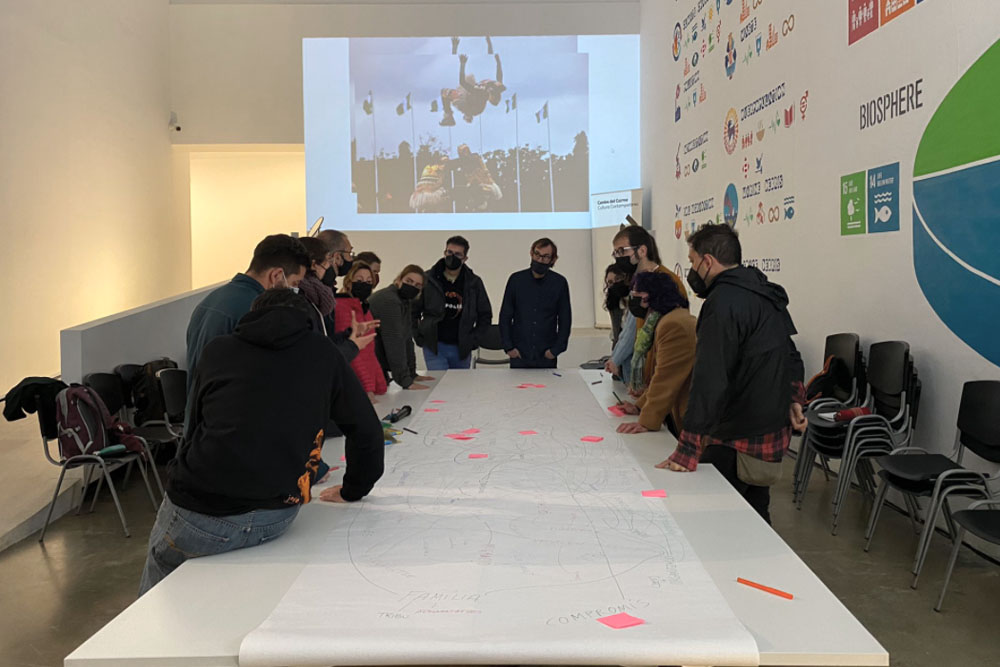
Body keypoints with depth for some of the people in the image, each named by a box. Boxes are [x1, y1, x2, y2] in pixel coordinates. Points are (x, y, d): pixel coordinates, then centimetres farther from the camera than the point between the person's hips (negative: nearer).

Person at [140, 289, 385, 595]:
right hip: (277, 518, 1)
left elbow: (194, 425, 19)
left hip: (200, 516, -1)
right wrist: (353, 490, 25)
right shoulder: (323, 354, 8)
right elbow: (366, 429, 10)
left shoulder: (217, 350, 10)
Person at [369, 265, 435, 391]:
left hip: (379, 369, 9)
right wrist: (406, 381, -26)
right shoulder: (389, 301, -20)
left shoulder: (406, 301, 10)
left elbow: (407, 339, 12)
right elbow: (394, 343, -25)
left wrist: (412, 374, 11)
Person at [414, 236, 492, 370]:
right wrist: (419, 337, -1)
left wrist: (473, 339, 2)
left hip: (462, 349, 2)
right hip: (434, 347, -2)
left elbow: (485, 315, 11)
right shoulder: (427, 279, -1)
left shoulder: (474, 283, 3)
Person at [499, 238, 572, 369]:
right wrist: (508, 347, -3)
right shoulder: (516, 279, 0)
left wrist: (556, 349, -3)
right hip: (519, 355, 0)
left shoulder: (559, 283, 0)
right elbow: (505, 316, 3)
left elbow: (565, 319, 4)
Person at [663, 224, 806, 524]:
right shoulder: (767, 294, 12)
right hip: (773, 431, 10)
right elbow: (790, 355, 22)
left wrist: (688, 449, -28)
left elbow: (710, 380, -27)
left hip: (737, 443, -10)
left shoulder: (723, 302, -20)